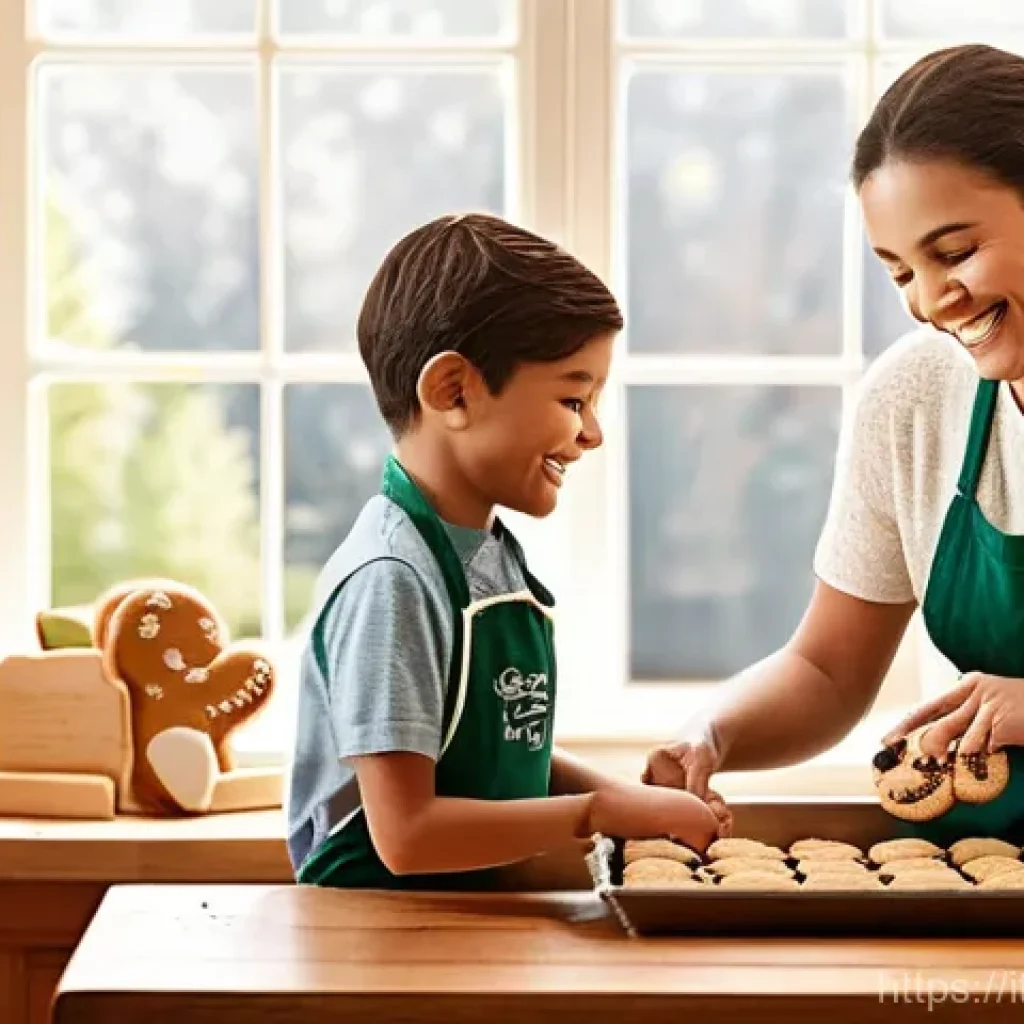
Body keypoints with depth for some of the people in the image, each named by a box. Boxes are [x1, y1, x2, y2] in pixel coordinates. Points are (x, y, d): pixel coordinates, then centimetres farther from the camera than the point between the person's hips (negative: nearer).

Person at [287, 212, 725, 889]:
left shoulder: (496, 554, 12)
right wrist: (599, 812, -11)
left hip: (479, 917, 7)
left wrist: (627, 798, 5)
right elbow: (406, 835, -17)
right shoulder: (393, 578, -14)